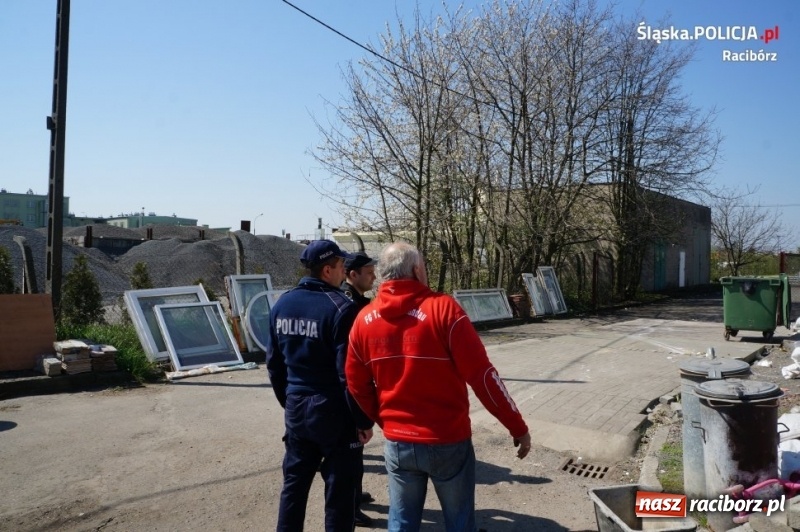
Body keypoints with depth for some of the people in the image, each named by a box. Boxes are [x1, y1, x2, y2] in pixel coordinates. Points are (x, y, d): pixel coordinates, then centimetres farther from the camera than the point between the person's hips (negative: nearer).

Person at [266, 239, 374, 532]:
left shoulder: (282, 304, 4)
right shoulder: (340, 308, -18)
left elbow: (274, 363, 11)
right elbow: (350, 374, -19)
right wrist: (363, 420, -9)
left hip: (296, 410, 7)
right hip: (334, 412, -6)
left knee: (294, 484, 20)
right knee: (340, 491, 8)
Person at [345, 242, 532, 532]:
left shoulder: (364, 319, -2)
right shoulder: (442, 308, -16)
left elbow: (356, 384, 6)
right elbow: (481, 374, -16)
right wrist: (518, 427, -6)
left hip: (397, 443, 4)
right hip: (448, 441, -3)